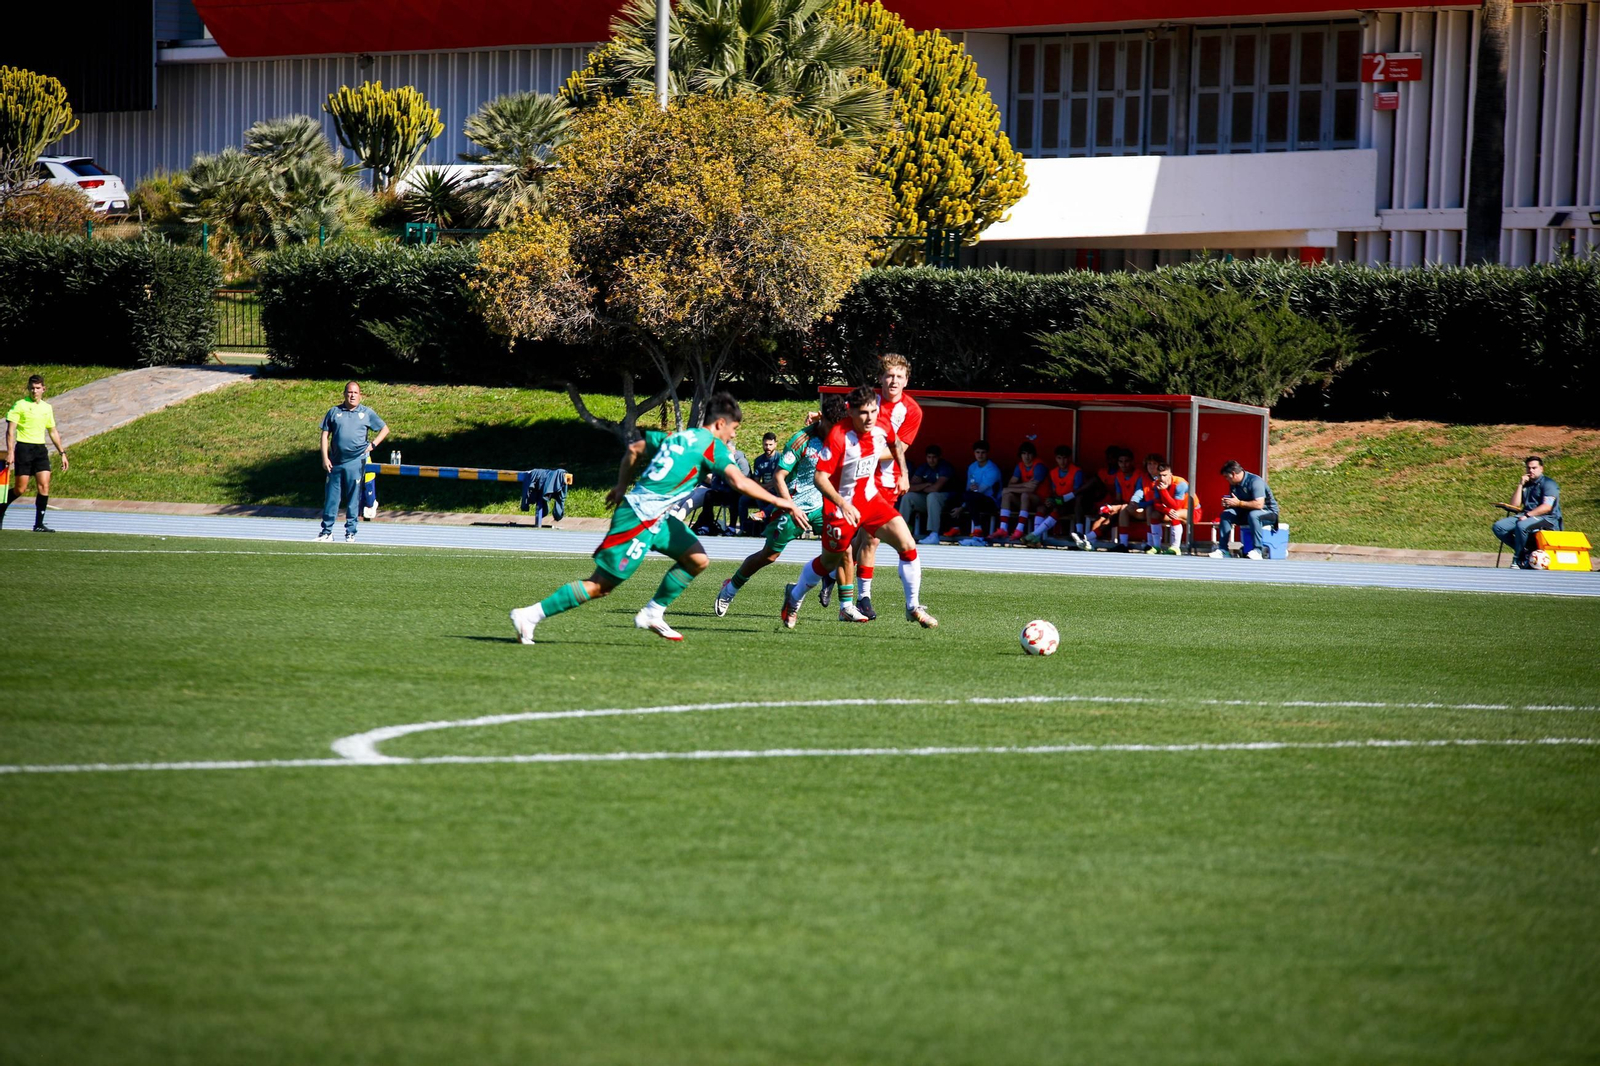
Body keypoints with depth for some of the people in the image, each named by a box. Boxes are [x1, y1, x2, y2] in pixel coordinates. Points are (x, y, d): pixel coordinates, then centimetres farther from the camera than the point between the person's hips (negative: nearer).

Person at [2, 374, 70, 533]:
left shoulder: (47, 408, 13)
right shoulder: (19, 405, -3)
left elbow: (53, 432, 22)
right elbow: (10, 430, -6)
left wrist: (62, 453, 18)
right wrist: (10, 452, -15)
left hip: (40, 449, 5)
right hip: (23, 448, -4)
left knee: (44, 485, -8)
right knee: (20, 489, -4)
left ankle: (39, 524, -4)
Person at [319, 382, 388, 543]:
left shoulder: (367, 413, 6)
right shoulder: (334, 412, 8)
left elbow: (385, 429, 14)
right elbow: (325, 435, 9)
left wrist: (373, 445, 1)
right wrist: (325, 458, 0)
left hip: (356, 462, -1)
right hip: (335, 462, 1)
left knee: (354, 499, 1)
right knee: (331, 497, 3)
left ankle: (350, 531, 9)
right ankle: (327, 531, 10)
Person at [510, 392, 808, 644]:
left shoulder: (678, 436, 15)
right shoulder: (712, 446, -9)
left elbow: (634, 449, 25)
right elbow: (739, 482, -20)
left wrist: (622, 487, 35)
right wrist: (781, 502, -14)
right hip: (641, 519, -9)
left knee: (697, 560, 9)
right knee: (600, 586, -7)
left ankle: (653, 614, 14)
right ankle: (531, 615, -5)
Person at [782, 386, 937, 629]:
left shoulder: (883, 429, -8)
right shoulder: (838, 436, -26)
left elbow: (896, 447, 19)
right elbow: (820, 477, -27)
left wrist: (904, 474, 20)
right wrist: (843, 504, -38)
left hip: (872, 498, 4)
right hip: (841, 506, -4)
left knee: (907, 546, -11)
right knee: (827, 563, 12)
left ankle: (913, 608, 2)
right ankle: (794, 598, 41)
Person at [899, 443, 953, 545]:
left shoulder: (945, 467, -14)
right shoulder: (922, 467, 4)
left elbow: (936, 488, -23)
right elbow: (911, 487, -3)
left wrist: (921, 488, -6)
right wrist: (925, 485, -18)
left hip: (944, 498, -6)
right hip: (925, 499, 6)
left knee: (932, 496, -38)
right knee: (907, 497, -16)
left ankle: (934, 535, -47)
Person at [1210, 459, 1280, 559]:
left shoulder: (1255, 481, -23)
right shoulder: (1234, 484, 3)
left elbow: (1259, 504, -33)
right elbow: (1233, 502, 15)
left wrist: (1239, 503, -28)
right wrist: (1226, 503, -9)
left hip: (1269, 512, -8)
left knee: (1253, 515, -39)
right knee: (1226, 514, -10)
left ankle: (1257, 550, -35)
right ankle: (1222, 549, -12)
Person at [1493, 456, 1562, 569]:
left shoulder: (1548, 484, -1)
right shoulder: (1526, 485, 20)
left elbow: (1547, 507, -14)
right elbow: (1515, 505, 10)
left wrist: (1528, 515, -22)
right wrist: (1520, 485, 5)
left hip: (1547, 518, -7)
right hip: (1526, 516, 7)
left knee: (1521, 526, -37)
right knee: (1498, 527, -13)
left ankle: (1518, 559, -22)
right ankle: (1523, 551, -14)